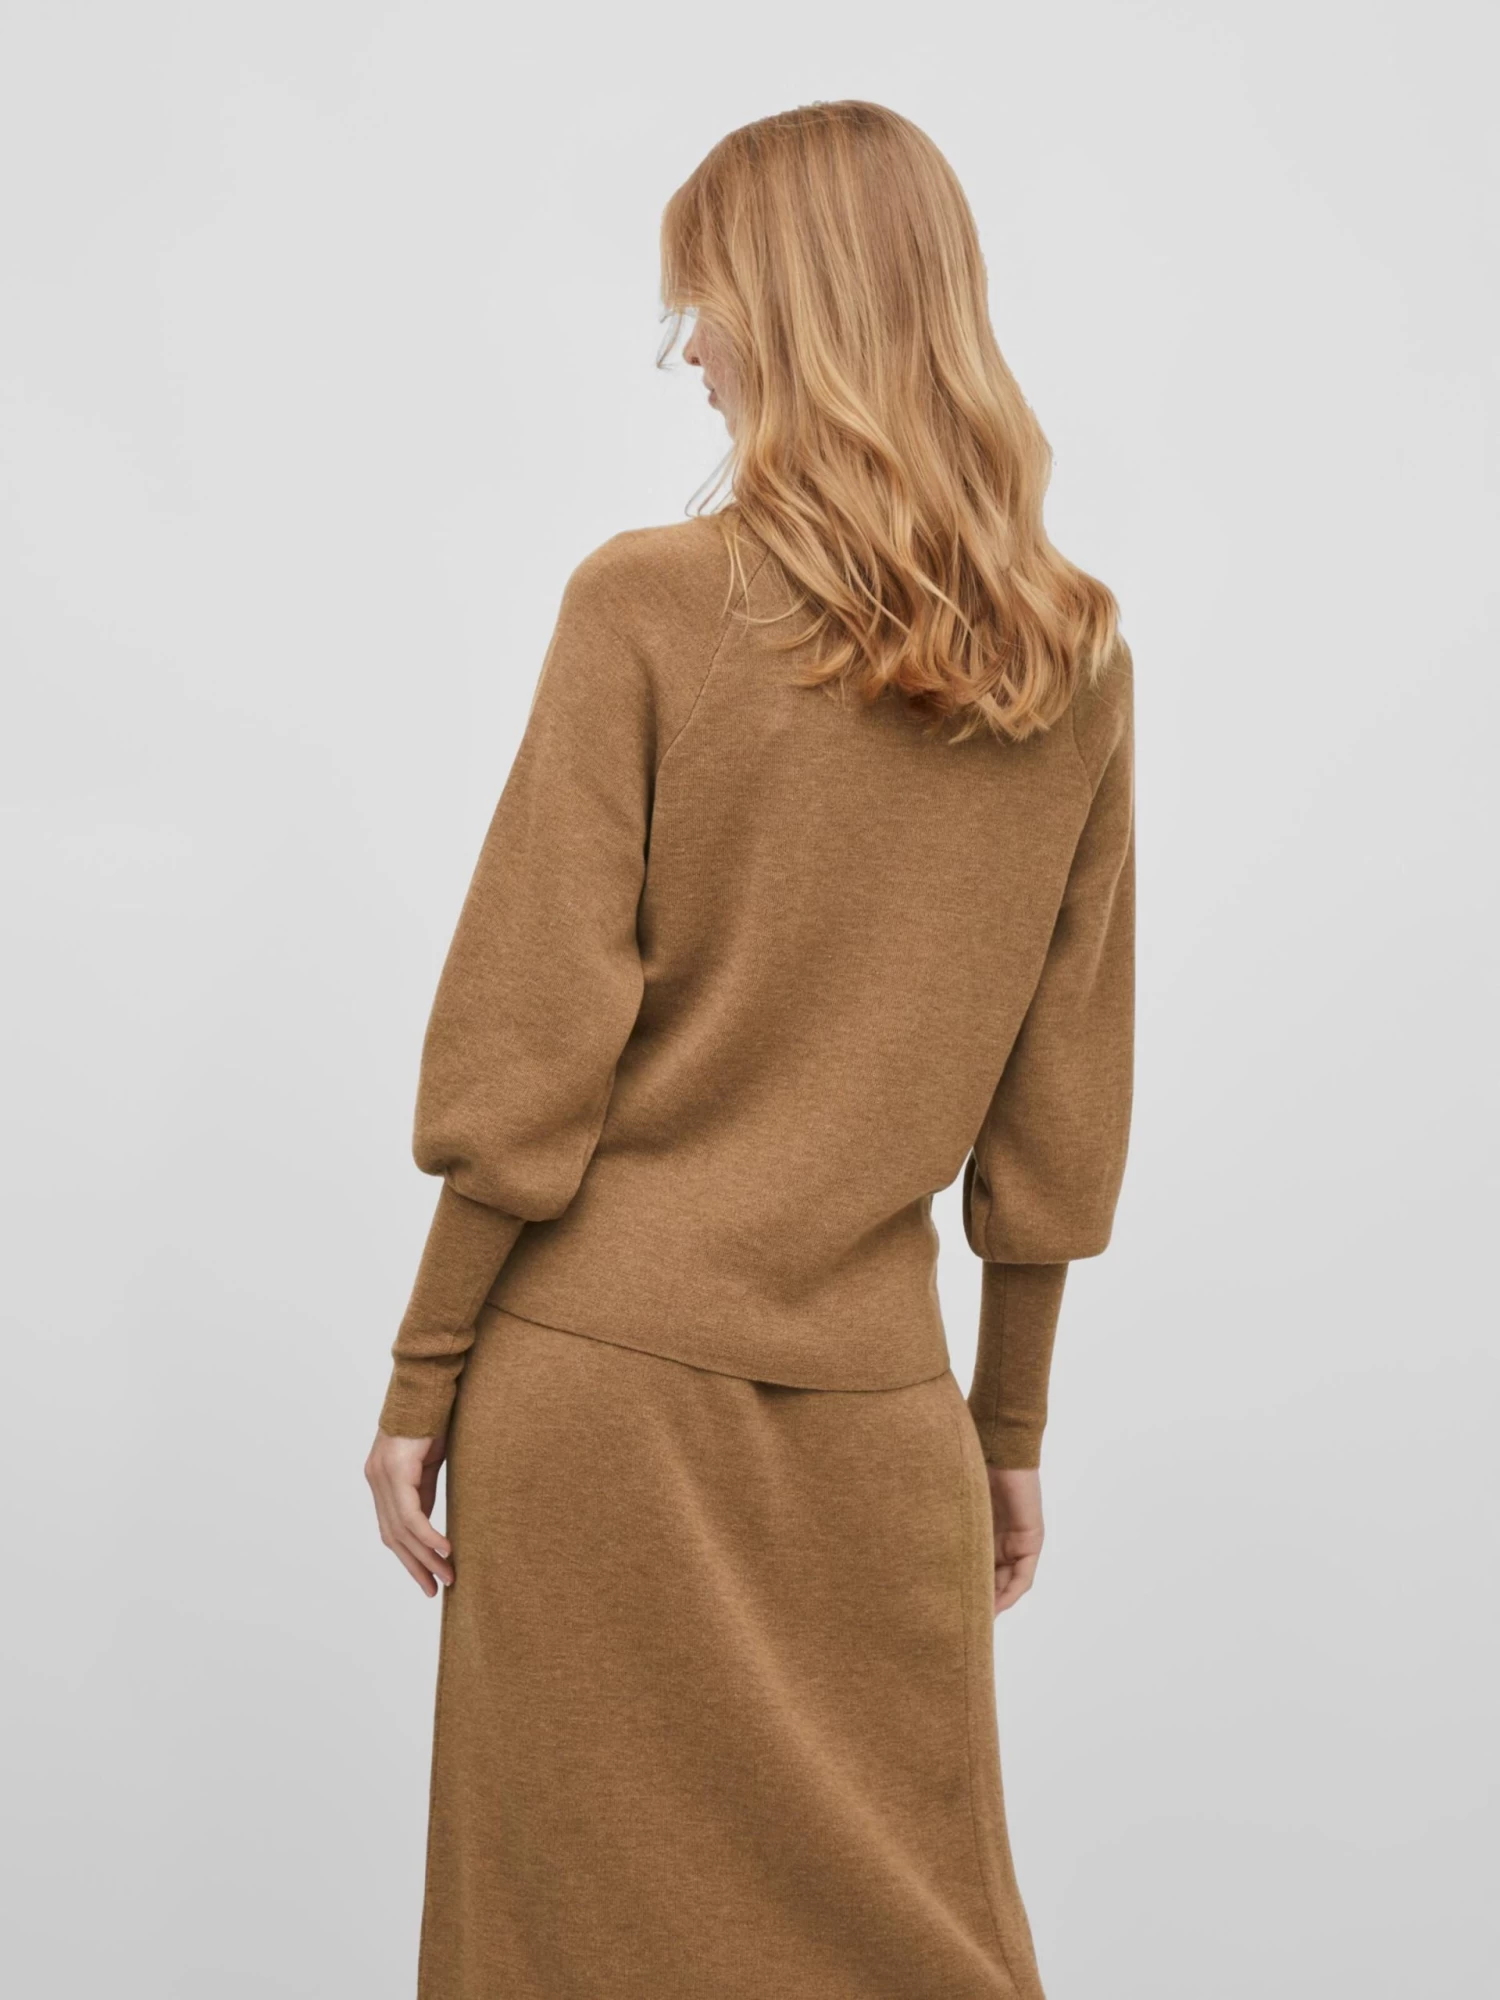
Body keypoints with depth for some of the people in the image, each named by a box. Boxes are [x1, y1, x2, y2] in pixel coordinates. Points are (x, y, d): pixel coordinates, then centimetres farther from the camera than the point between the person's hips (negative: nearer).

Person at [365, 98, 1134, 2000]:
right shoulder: (1078, 663, 1)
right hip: (869, 1398, 3)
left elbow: (526, 1057, -11)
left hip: (601, 1373, -3)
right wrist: (1013, 1431, 14)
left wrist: (419, 1381, -1)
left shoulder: (649, 602, -10)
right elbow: (1057, 1123, 5)